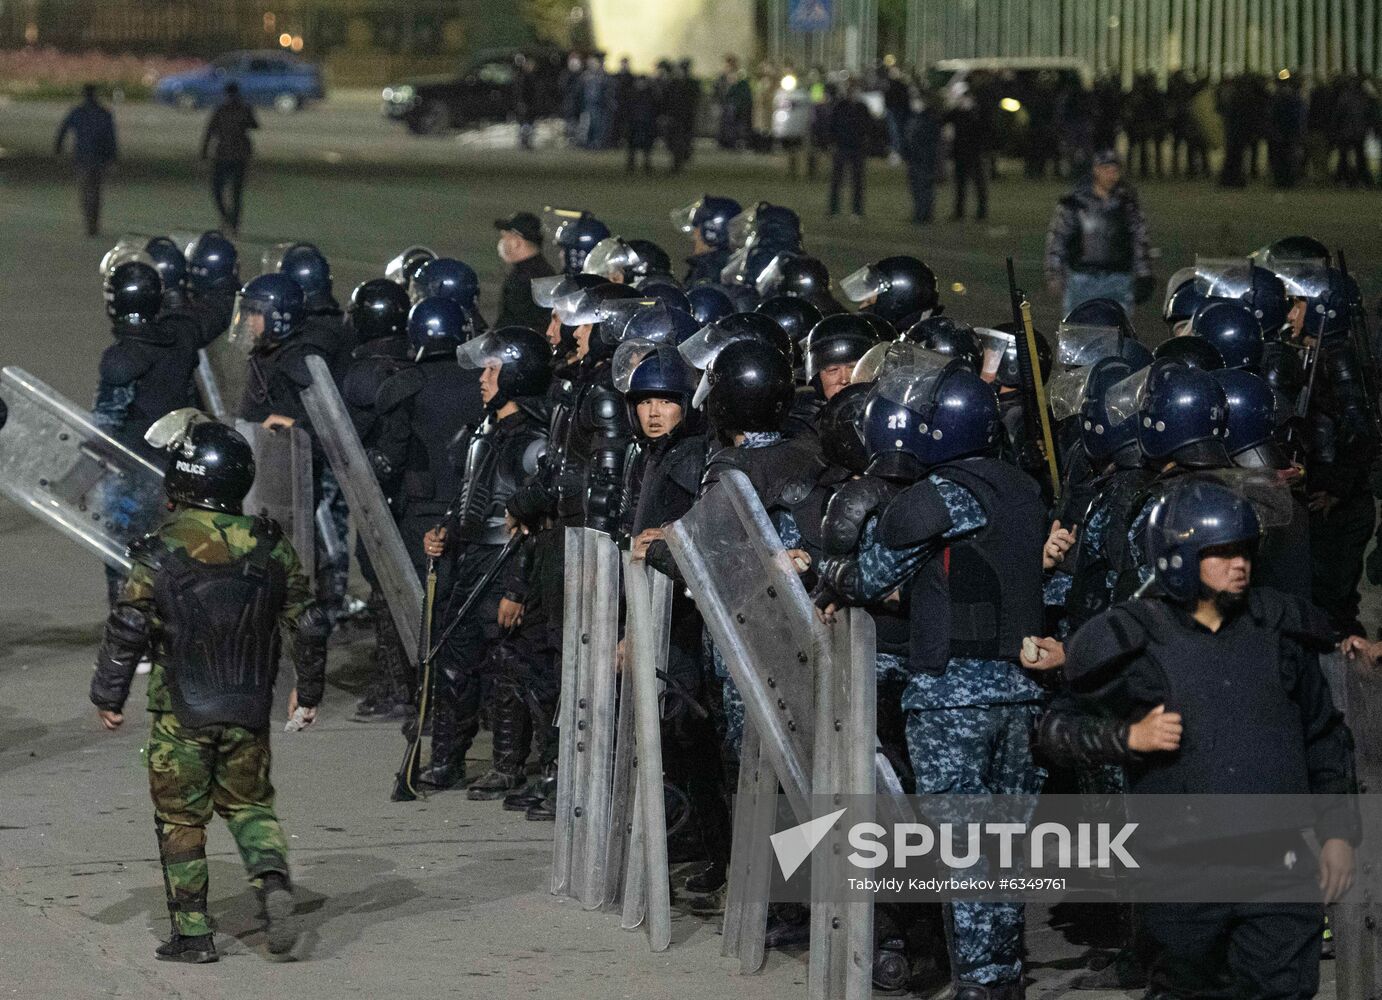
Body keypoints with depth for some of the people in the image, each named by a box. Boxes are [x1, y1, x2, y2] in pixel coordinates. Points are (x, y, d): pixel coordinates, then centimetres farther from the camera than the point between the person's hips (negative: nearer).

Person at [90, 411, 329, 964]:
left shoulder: (160, 553, -14)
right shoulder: (269, 547, -2)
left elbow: (126, 632, -12)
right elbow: (307, 623, 4)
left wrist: (108, 697, 1)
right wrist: (308, 691, 18)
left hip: (181, 711, -3)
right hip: (249, 710, 3)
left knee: (181, 817, 9)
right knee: (247, 803, 19)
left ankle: (191, 932, 11)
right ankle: (274, 882, -6)